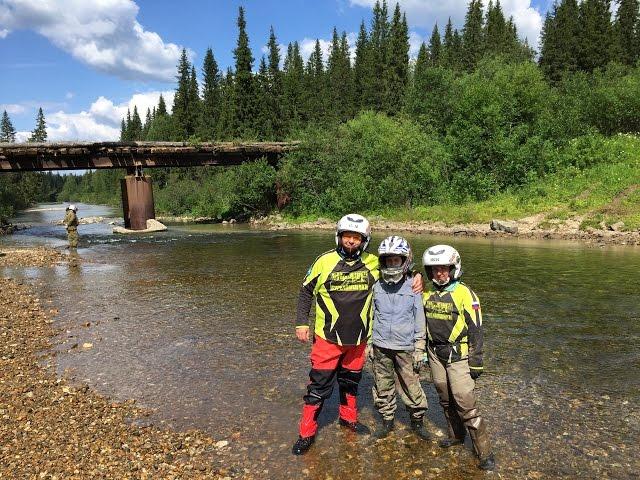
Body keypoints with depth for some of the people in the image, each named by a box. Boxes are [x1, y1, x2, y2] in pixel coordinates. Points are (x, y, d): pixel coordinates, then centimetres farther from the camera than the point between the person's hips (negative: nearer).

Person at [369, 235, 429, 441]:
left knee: (412, 386, 5)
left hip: (405, 348, -2)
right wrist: (369, 343, 8)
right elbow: (371, 317, 9)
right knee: (383, 387, 12)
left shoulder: (413, 287, -5)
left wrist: (419, 350, -3)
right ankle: (387, 421, 31)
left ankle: (417, 421, 27)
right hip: (381, 347, 2)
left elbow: (419, 321, -1)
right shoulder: (377, 287, 1)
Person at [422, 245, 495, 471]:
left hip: (459, 357, -6)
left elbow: (475, 331, -10)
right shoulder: (428, 295, 5)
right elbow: (423, 326, 16)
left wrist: (476, 363, -10)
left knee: (465, 404, -7)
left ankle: (484, 452, 5)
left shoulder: (464, 295, -12)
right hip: (436, 356, 6)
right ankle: (457, 435, 36)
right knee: (446, 400, 16)